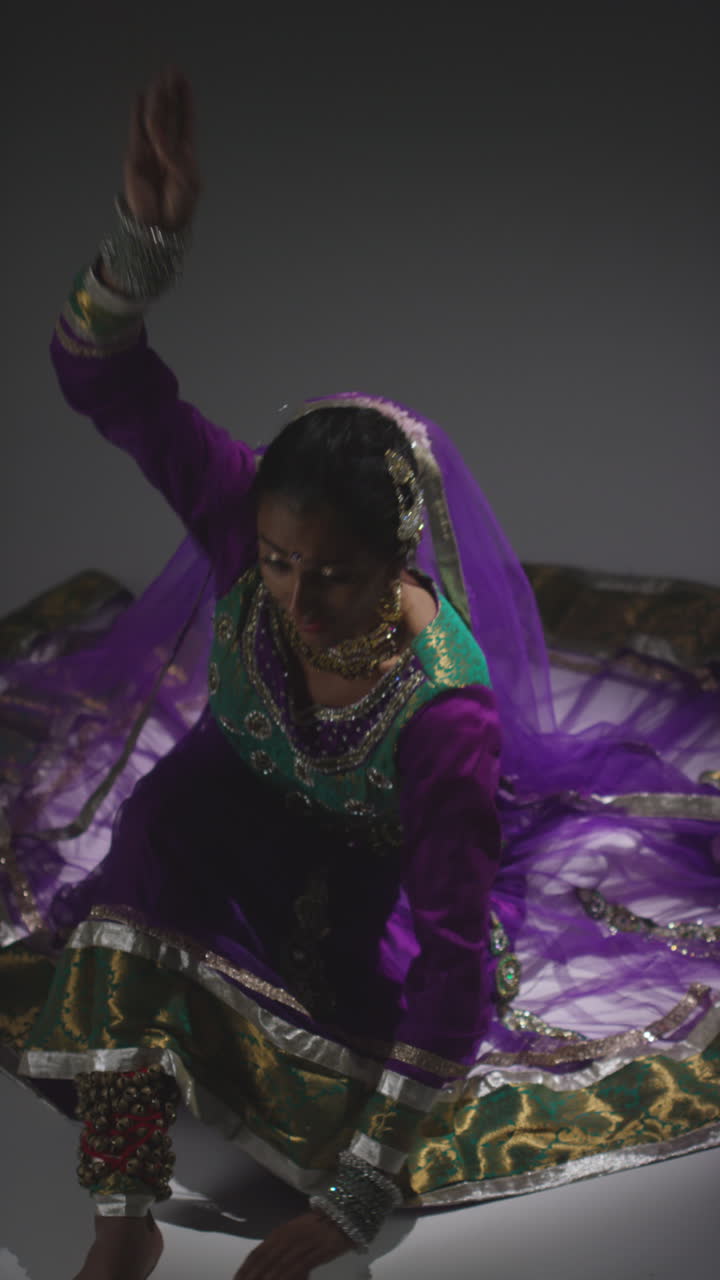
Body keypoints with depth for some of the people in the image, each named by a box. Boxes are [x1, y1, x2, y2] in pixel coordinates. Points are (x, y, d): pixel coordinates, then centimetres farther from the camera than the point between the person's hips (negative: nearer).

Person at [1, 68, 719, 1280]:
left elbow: (453, 969, -41)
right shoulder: (252, 519, -34)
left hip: (374, 849, -2)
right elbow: (100, 373, -39)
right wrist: (148, 229, -61)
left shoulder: (447, 718, -41)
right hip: (241, 790, 2)